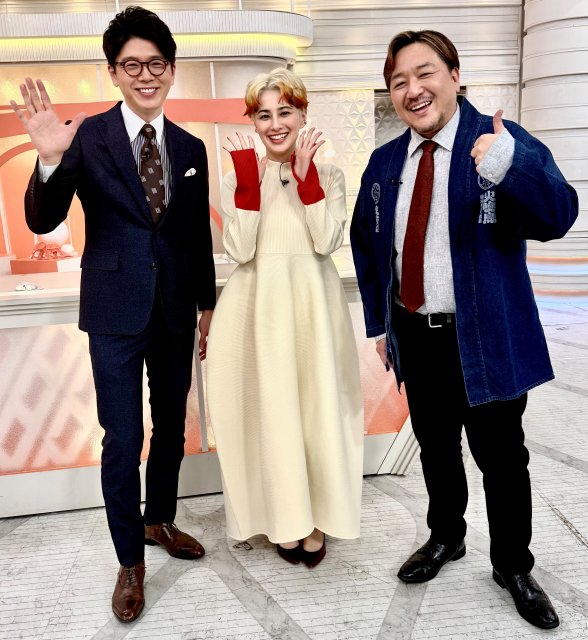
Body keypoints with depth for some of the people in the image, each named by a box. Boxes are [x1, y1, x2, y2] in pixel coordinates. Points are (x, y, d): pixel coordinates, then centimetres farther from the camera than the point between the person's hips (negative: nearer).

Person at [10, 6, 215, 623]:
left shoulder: (190, 147, 6)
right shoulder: (88, 136, -6)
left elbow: (199, 236, 10)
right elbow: (42, 220, -12)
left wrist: (207, 306, 13)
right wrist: (50, 159, -30)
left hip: (176, 311, 4)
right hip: (116, 311, -4)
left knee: (171, 426, 17)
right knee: (122, 439, 2)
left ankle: (159, 520, 41)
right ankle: (130, 562, 23)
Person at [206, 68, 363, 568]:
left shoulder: (328, 174, 6)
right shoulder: (238, 176, 4)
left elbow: (327, 241, -9)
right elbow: (240, 251, -9)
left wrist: (305, 174, -13)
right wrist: (249, 179, -13)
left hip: (313, 305, 1)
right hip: (260, 308, 0)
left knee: (317, 411, 4)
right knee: (270, 412, 4)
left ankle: (316, 518, 23)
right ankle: (285, 519, 24)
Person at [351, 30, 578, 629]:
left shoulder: (504, 142, -10)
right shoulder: (384, 163, 5)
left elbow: (558, 218, -23)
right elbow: (366, 244, 13)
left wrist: (510, 169, -43)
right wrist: (378, 322, 10)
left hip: (484, 337, -4)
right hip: (414, 336, 4)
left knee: (501, 457, 10)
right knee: (435, 448, 20)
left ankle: (513, 566, 34)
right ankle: (446, 536, 44)